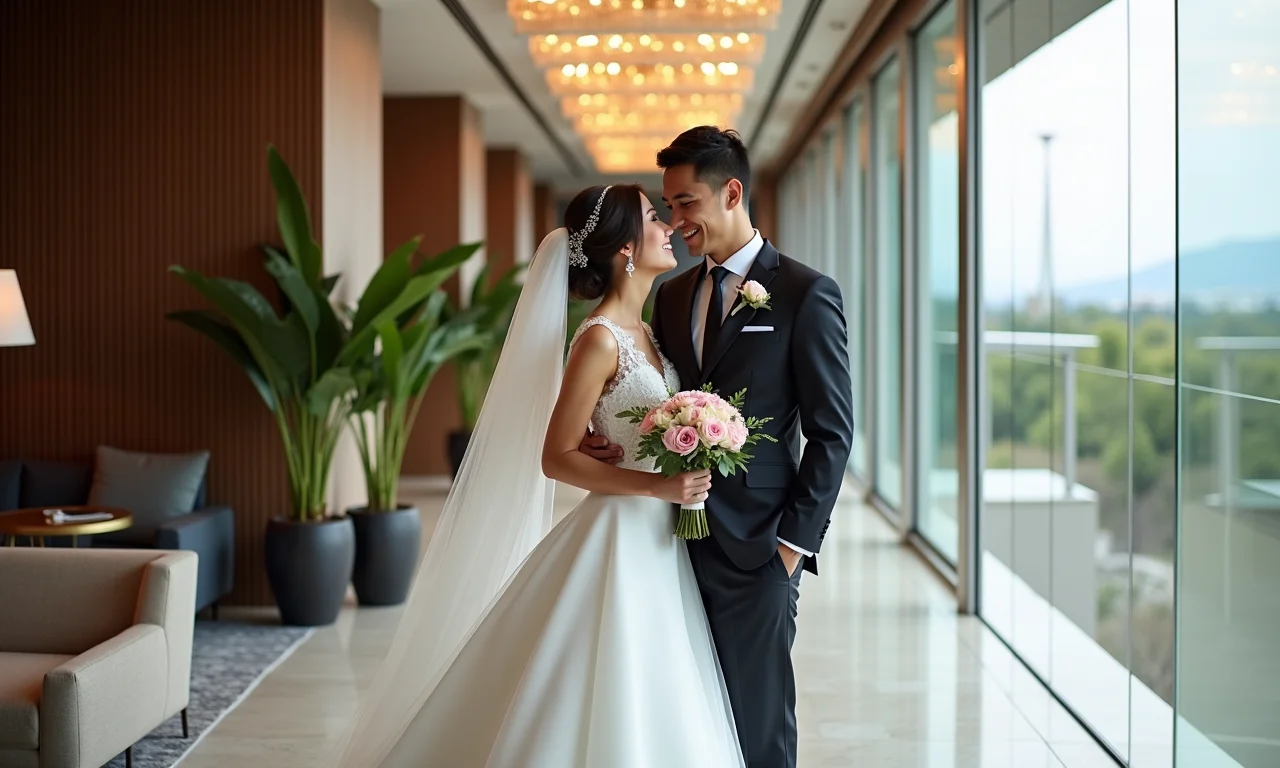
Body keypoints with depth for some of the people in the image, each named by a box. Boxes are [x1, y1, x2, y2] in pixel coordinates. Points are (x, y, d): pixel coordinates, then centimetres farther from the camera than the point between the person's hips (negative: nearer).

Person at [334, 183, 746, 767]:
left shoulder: (644, 332, 10)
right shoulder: (600, 340, -15)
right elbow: (556, 458, -16)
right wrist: (658, 486, -21)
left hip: (658, 546, 9)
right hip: (617, 544, -8)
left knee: (646, 713, 13)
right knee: (608, 706, -1)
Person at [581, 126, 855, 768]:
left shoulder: (806, 294, -6)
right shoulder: (672, 295, 13)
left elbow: (832, 433, -6)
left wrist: (796, 542, -10)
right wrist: (613, 443, -3)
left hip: (755, 550, -5)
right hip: (679, 540, 6)